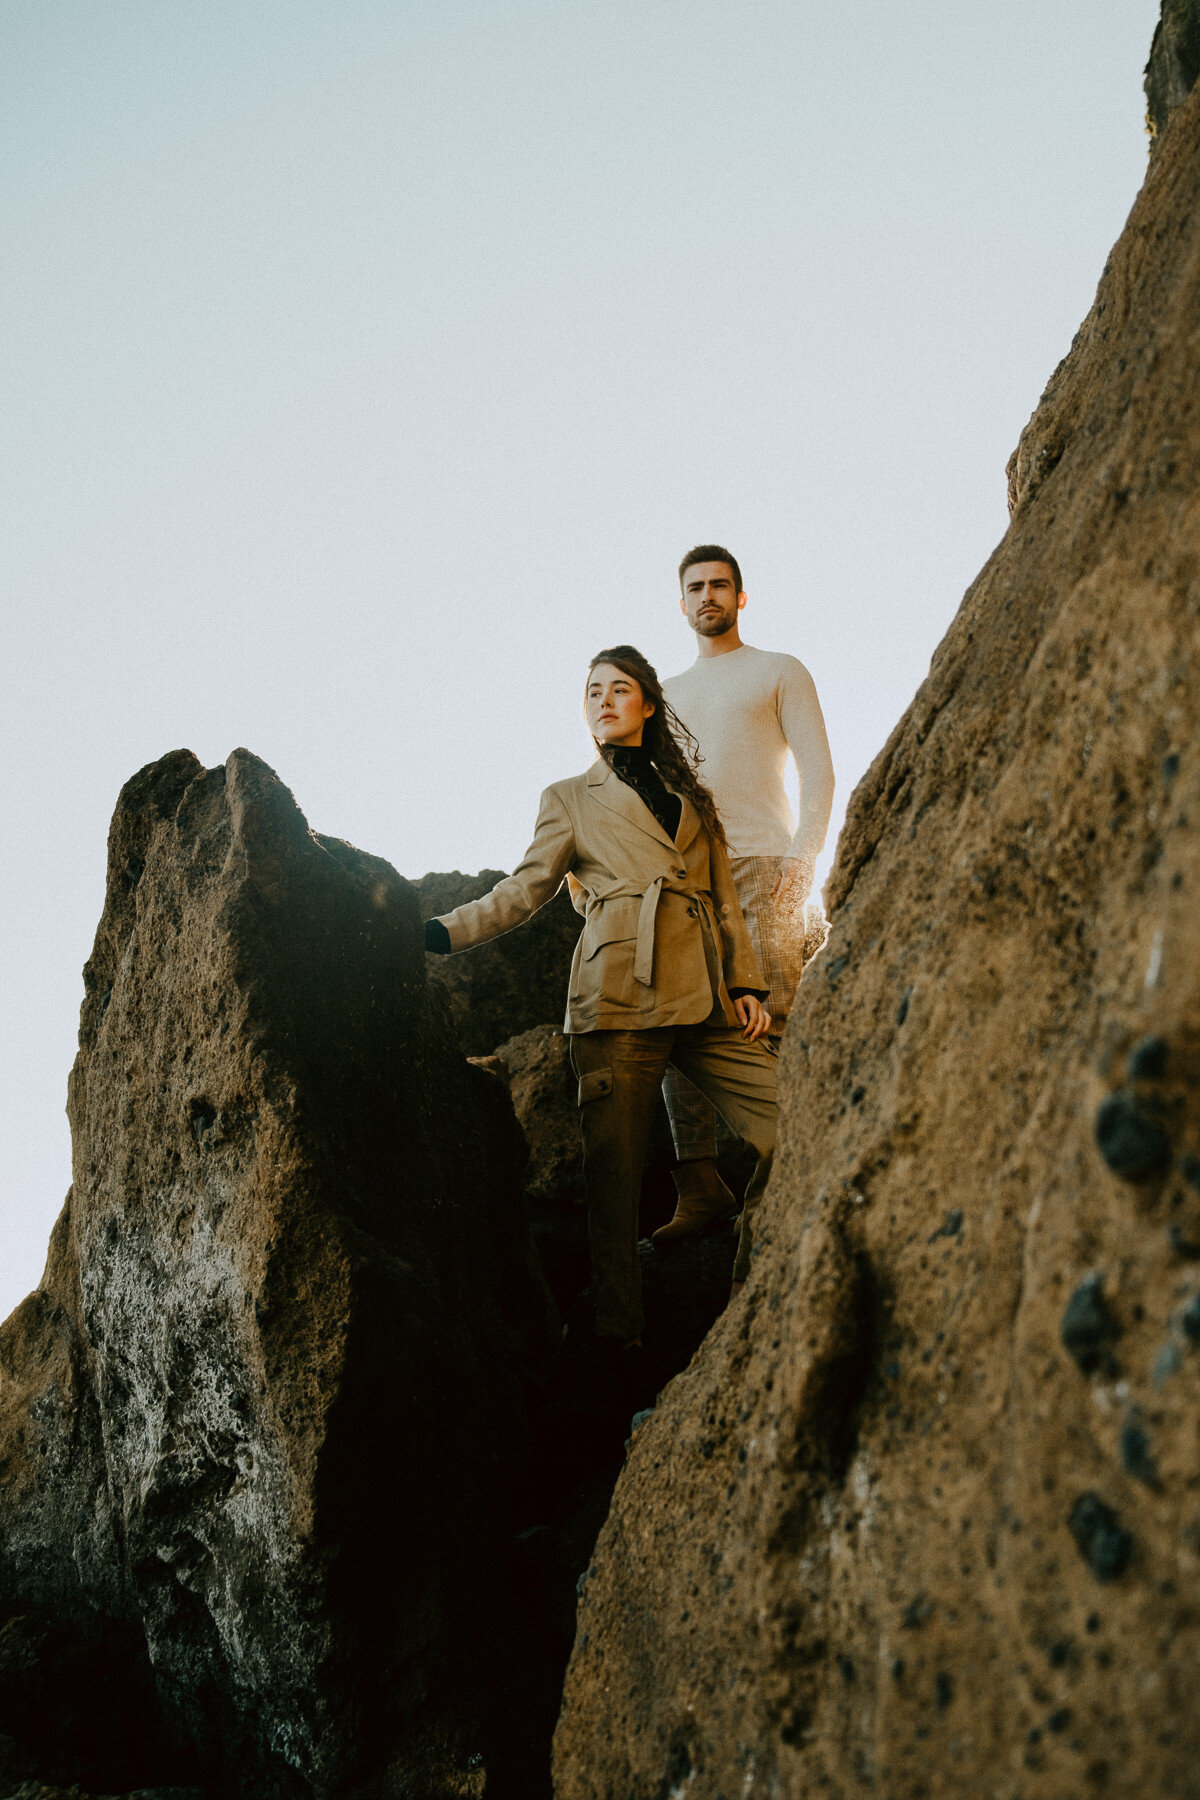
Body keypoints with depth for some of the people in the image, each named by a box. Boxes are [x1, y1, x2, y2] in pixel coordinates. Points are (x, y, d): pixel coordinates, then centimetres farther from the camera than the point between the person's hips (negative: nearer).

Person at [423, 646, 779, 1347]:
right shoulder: (571, 799, 16)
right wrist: (440, 931, -5)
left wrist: (746, 985, 9)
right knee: (616, 1169, -7)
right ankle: (619, 1335, 3)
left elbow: (725, 899, 20)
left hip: (704, 1000, 4)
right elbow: (525, 889, 8)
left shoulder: (691, 795, 24)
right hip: (619, 1000, -3)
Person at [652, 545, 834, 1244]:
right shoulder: (668, 693, 27)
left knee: (772, 1023, -13)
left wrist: (801, 858, -10)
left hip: (762, 864, -4)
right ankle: (701, 1187, -5)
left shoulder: (780, 672, 14)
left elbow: (818, 771, 4)